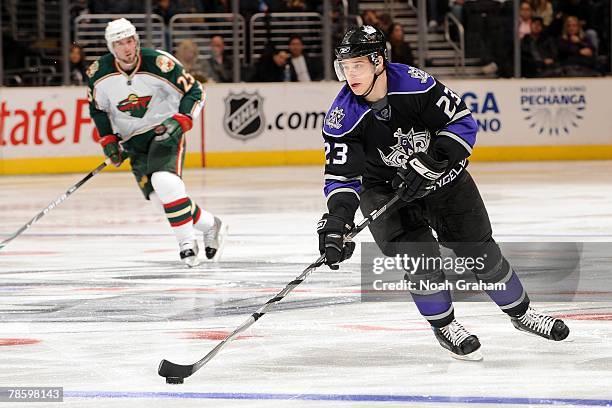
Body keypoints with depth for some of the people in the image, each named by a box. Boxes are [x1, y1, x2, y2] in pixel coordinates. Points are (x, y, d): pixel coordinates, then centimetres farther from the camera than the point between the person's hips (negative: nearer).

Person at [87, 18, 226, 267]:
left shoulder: (159, 64, -20)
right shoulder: (99, 74, -9)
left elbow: (194, 91, -11)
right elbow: (98, 108, 9)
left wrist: (180, 120, -24)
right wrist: (108, 140, 3)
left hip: (165, 130, -4)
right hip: (132, 139, 4)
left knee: (165, 181, -27)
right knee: (159, 197, -5)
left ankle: (187, 242, -16)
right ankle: (209, 225, 14)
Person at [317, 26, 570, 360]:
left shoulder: (414, 83, -24)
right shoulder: (342, 118, -23)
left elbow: (462, 121, -16)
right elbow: (341, 177, -20)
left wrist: (431, 164, -26)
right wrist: (337, 219, -36)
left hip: (439, 173, 1)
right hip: (383, 188, 0)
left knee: (479, 249, 5)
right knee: (418, 255, -18)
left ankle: (520, 312, 26)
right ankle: (444, 326, 5)